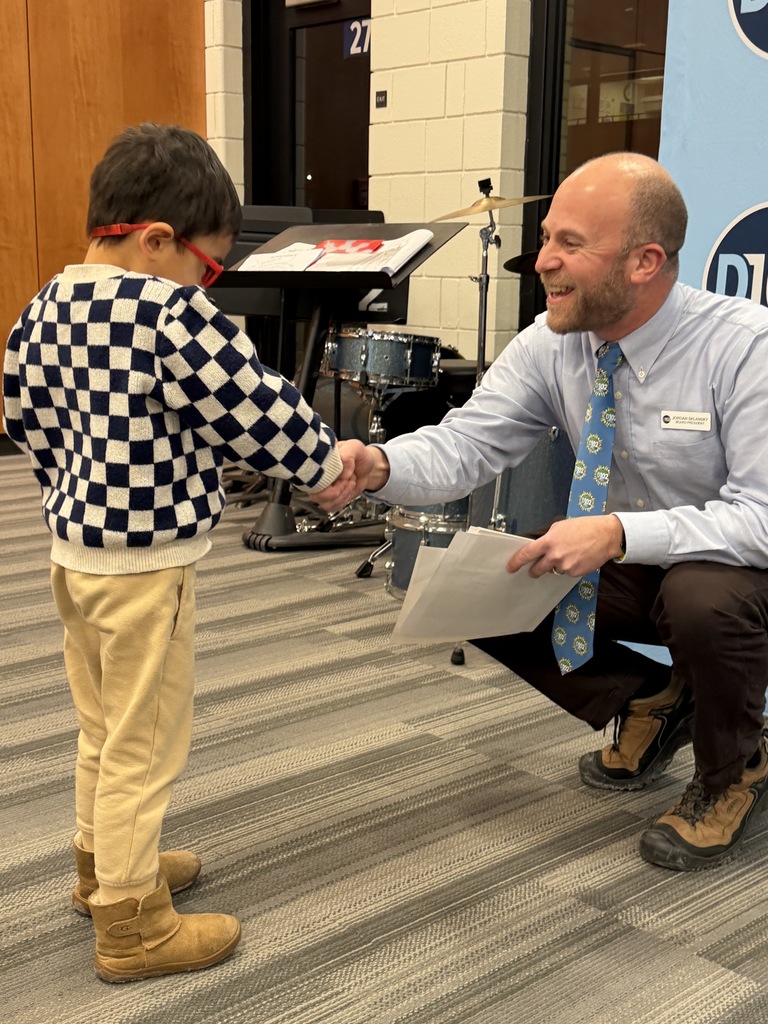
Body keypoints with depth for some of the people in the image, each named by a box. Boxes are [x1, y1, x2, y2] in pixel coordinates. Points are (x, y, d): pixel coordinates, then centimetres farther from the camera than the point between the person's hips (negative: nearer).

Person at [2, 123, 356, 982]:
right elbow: (257, 411, -19)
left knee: (102, 724, 24)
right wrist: (325, 465, -2)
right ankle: (130, 926, 20)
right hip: (144, 563, -9)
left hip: (73, 546, 9)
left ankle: (101, 862, 43)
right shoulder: (172, 317, -23)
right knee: (143, 741, 5)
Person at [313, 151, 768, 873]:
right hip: (627, 567, 6)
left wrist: (619, 533, -43)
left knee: (703, 597, -38)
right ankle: (649, 703, 13)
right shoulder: (549, 346, -11)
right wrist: (377, 466, -38)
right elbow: (461, 447, -16)